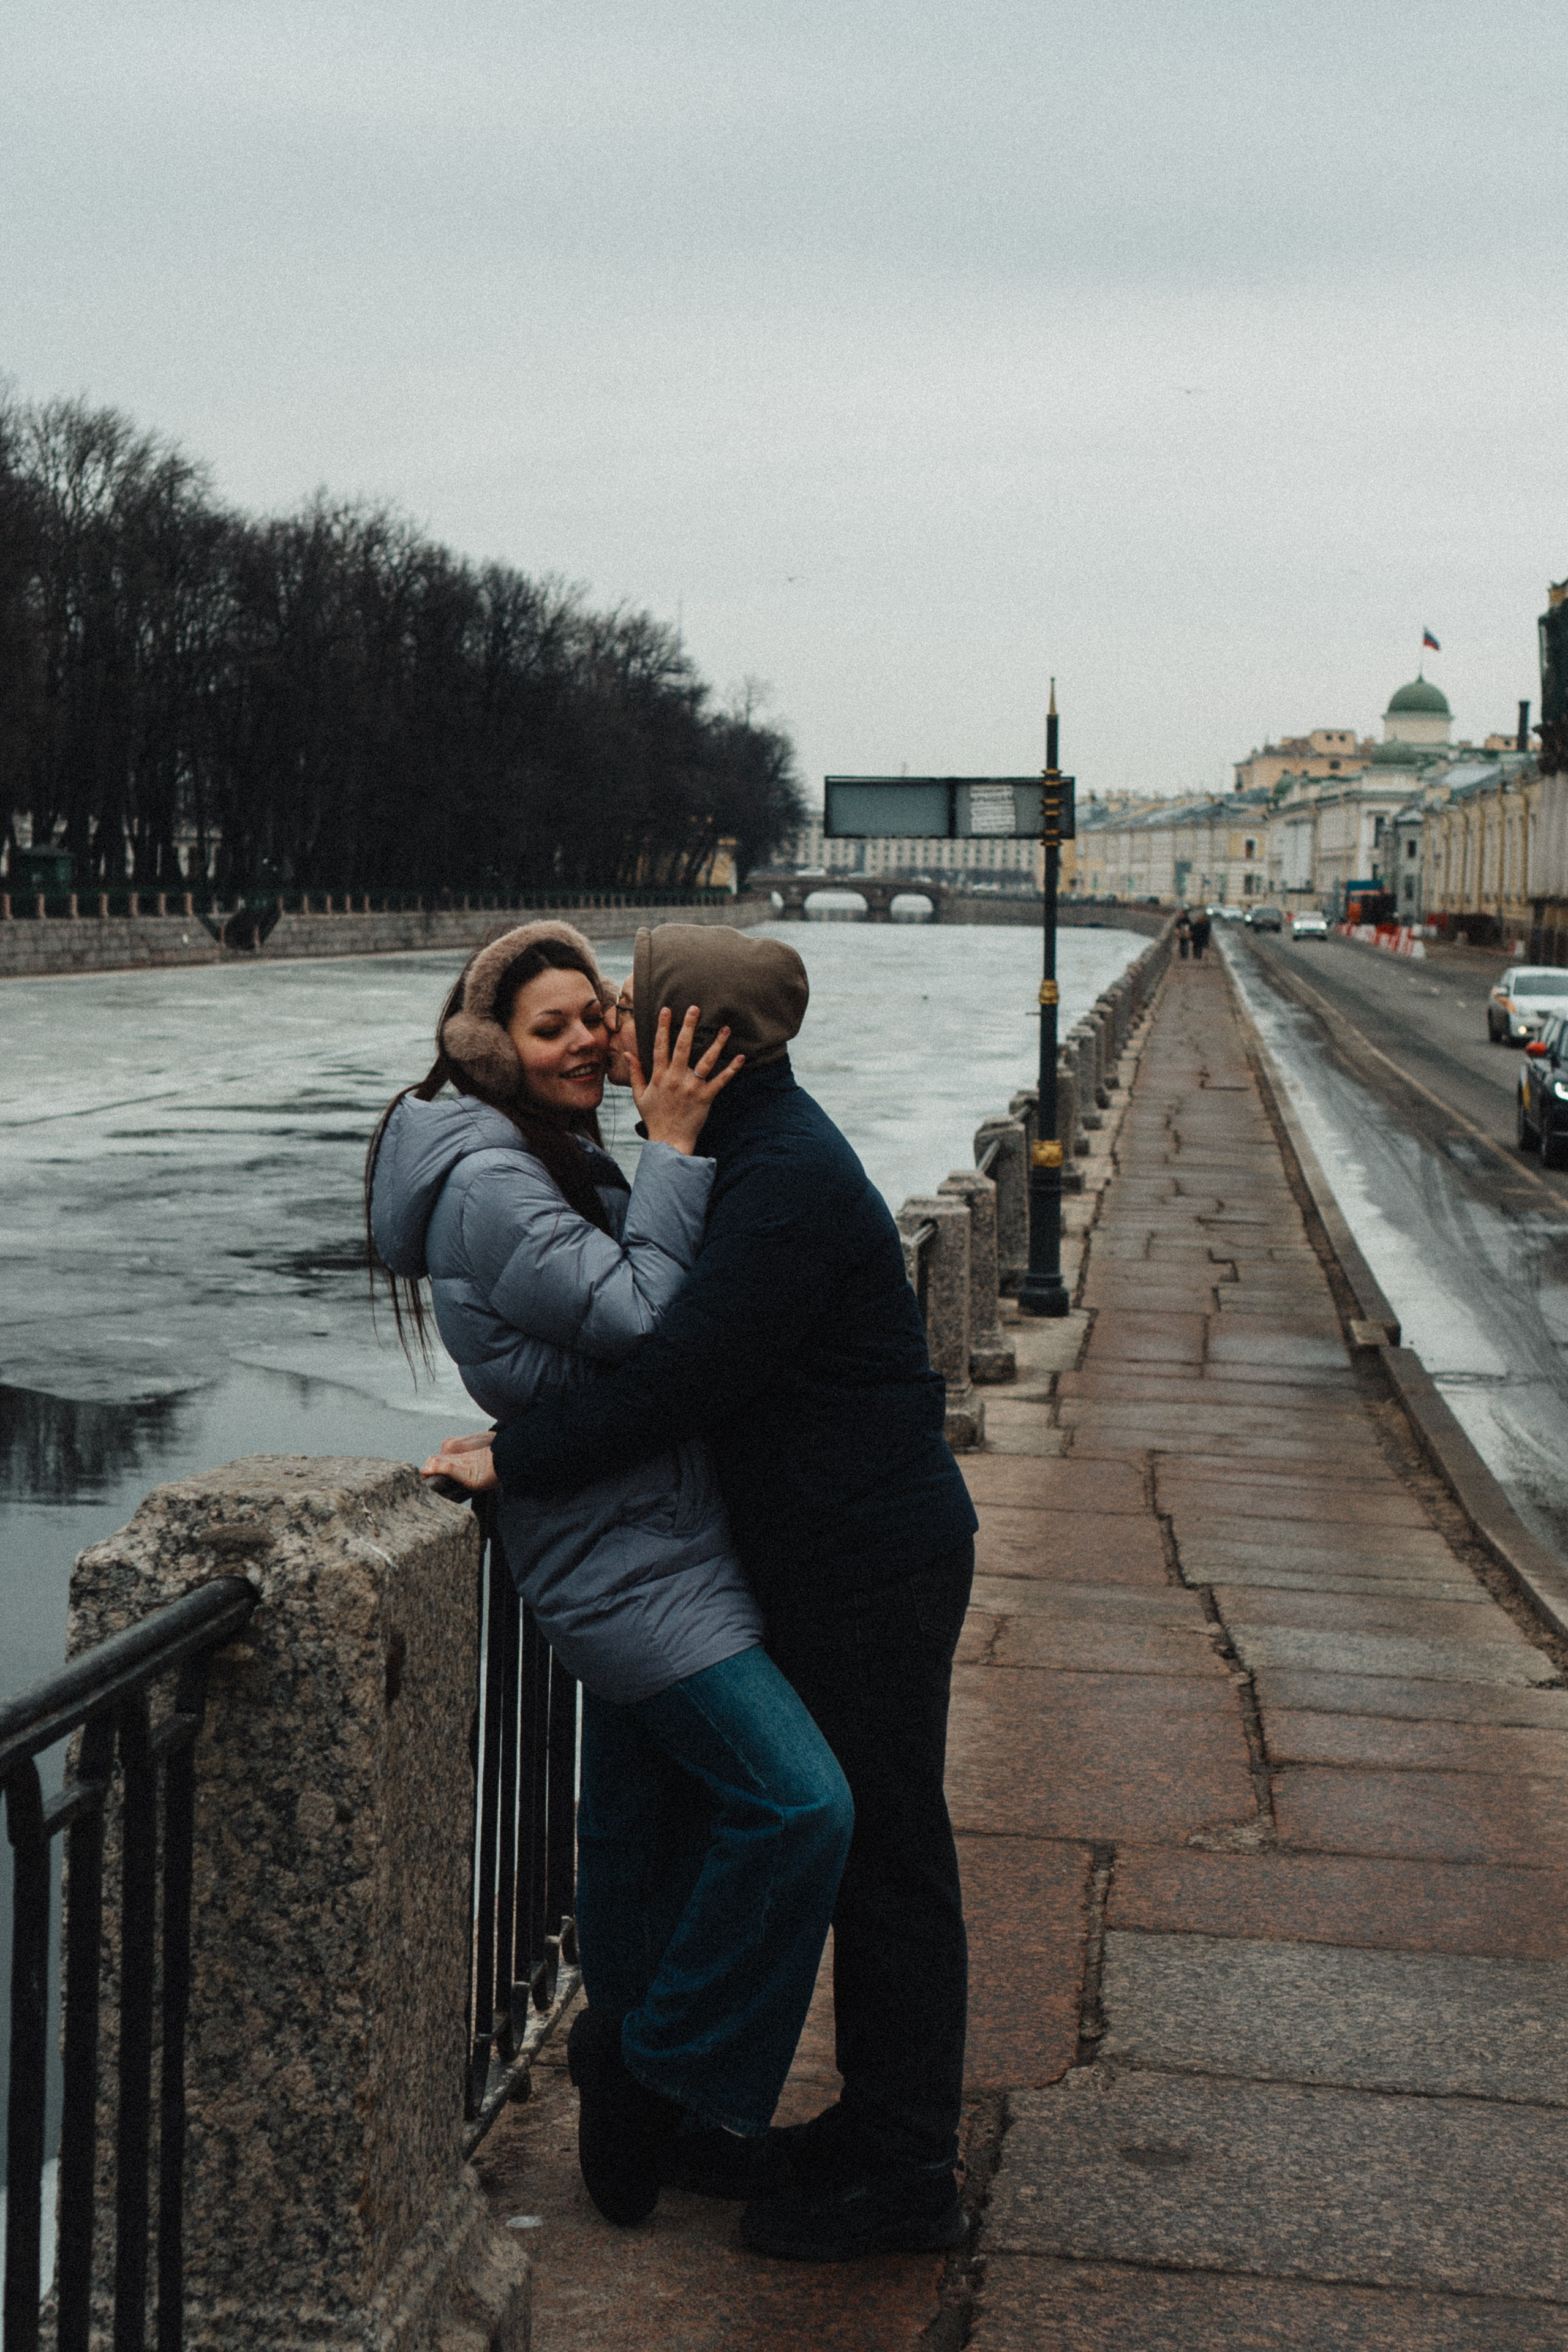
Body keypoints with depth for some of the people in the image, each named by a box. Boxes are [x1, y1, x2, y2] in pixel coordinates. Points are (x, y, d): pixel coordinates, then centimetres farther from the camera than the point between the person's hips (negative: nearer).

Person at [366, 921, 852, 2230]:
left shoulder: (555, 1161, 14)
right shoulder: (489, 1187, -18)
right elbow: (638, 1318, -23)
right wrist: (673, 1151, -20)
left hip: (630, 1546, 11)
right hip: (628, 1557, -11)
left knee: (645, 1815, 19)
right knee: (798, 1803, -15)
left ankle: (629, 2099, 33)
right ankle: (673, 2069, 1)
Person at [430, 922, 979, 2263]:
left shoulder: (786, 1183, -22)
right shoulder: (760, 1147, 10)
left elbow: (680, 1379, -26)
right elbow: (692, 1348, 17)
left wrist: (516, 1463, -17)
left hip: (875, 1570, -10)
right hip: (833, 1560, 10)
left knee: (886, 1860, -1)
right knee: (857, 1848, 17)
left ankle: (907, 2179, 10)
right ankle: (880, 2126, 29)